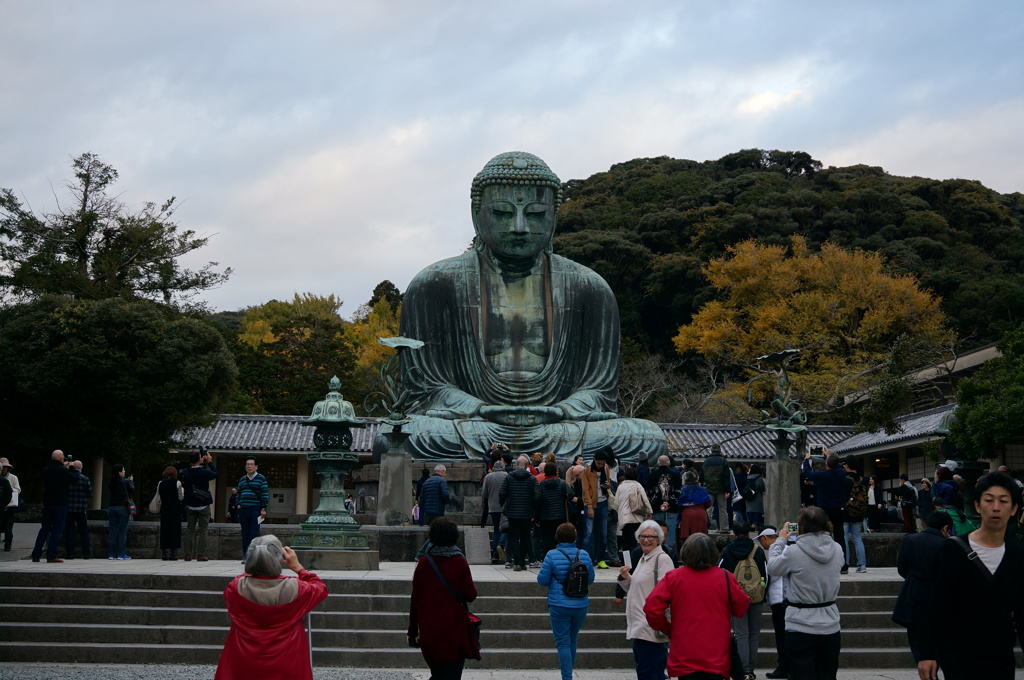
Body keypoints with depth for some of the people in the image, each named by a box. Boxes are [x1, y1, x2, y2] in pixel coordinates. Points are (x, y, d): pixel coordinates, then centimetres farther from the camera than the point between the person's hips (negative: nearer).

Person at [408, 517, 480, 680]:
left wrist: (413, 631, 10)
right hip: (454, 630, -3)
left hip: (428, 631, 3)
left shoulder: (423, 563, -1)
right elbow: (471, 595, -6)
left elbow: (415, 599, 2)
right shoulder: (460, 562, -8)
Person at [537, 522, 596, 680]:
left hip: (559, 606, -4)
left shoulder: (552, 555, -11)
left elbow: (542, 580, -9)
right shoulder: (584, 555, -1)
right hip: (580, 605, 4)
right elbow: (590, 579, 8)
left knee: (563, 643, 2)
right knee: (572, 640, 20)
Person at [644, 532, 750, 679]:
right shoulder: (725, 578, -5)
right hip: (716, 660, 0)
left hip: (684, 659, 0)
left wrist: (667, 629, 8)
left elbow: (652, 608, -9)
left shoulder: (673, 577, -4)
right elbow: (741, 609, 5)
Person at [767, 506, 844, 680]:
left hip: (801, 629, -5)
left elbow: (772, 568, -2)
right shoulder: (836, 549, -2)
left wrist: (780, 540, 10)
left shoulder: (794, 552, -17)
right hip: (830, 627, 5)